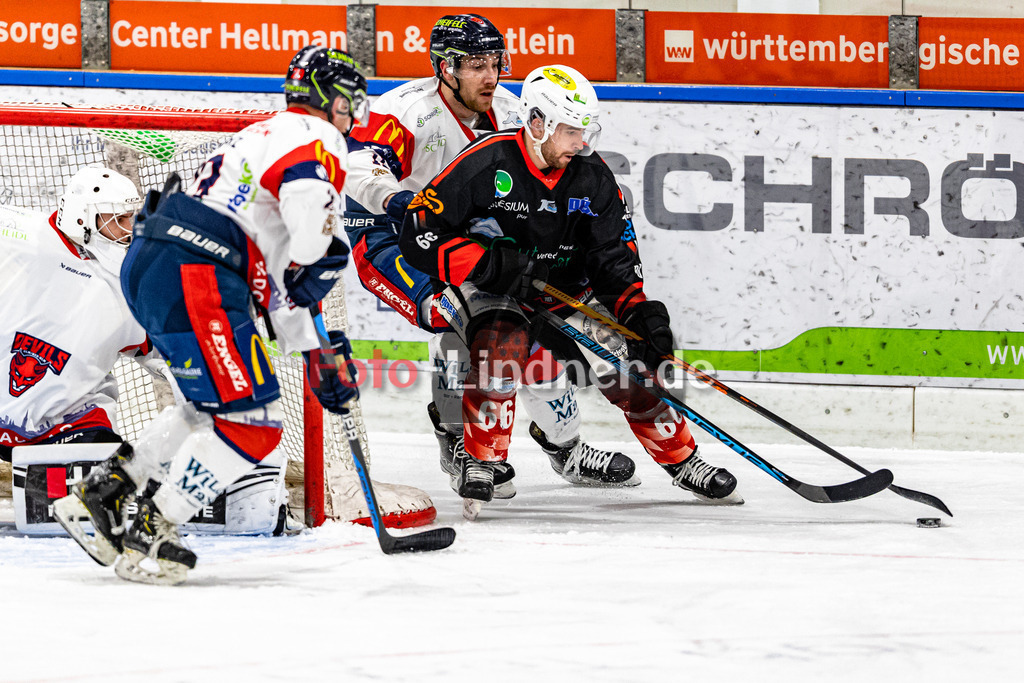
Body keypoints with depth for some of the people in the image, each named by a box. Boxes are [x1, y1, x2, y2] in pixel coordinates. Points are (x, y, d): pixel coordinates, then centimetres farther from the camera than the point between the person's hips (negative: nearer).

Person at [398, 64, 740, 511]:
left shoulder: (593, 177, -7)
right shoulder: (487, 164, -23)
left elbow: (614, 257, -2)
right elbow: (419, 234, -23)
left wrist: (639, 313, -18)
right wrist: (489, 263, -31)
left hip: (563, 296, 4)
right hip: (487, 291, -4)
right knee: (503, 342, -34)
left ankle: (680, 459, 12)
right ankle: (479, 459, -21)